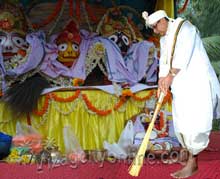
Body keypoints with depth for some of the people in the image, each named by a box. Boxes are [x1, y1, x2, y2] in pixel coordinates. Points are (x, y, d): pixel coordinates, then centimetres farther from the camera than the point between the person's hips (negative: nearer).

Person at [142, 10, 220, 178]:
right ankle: (193, 157, 12)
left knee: (193, 122, -12)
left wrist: (171, 75, -20)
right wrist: (162, 79, -10)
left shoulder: (184, 27, -7)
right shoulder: (164, 39, 17)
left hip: (197, 80, -8)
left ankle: (192, 163, -8)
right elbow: (164, 61, 7)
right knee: (182, 122, 5)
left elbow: (184, 54, -18)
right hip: (181, 84, 8)